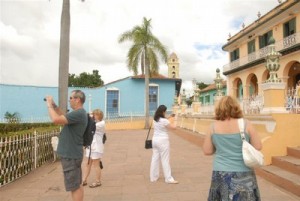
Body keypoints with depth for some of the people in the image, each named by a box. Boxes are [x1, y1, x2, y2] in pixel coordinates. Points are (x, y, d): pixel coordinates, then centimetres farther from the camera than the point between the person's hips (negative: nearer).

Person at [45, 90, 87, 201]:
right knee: (77, 185, 19)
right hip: (73, 154, 10)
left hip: (71, 155, -10)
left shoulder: (78, 113, -22)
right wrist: (54, 105, 12)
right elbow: (63, 117, 24)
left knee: (74, 187, 0)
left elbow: (56, 119, -29)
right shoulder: (79, 113, 11)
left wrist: (49, 105, -14)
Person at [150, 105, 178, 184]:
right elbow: (174, 127, -7)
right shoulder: (164, 120, -18)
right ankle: (168, 178, 10)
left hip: (155, 140, 8)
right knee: (165, 160, 1)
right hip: (163, 141, -7)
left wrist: (169, 119, 21)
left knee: (155, 159, 13)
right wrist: (172, 120, 9)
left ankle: (153, 177, 22)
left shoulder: (155, 120, 5)